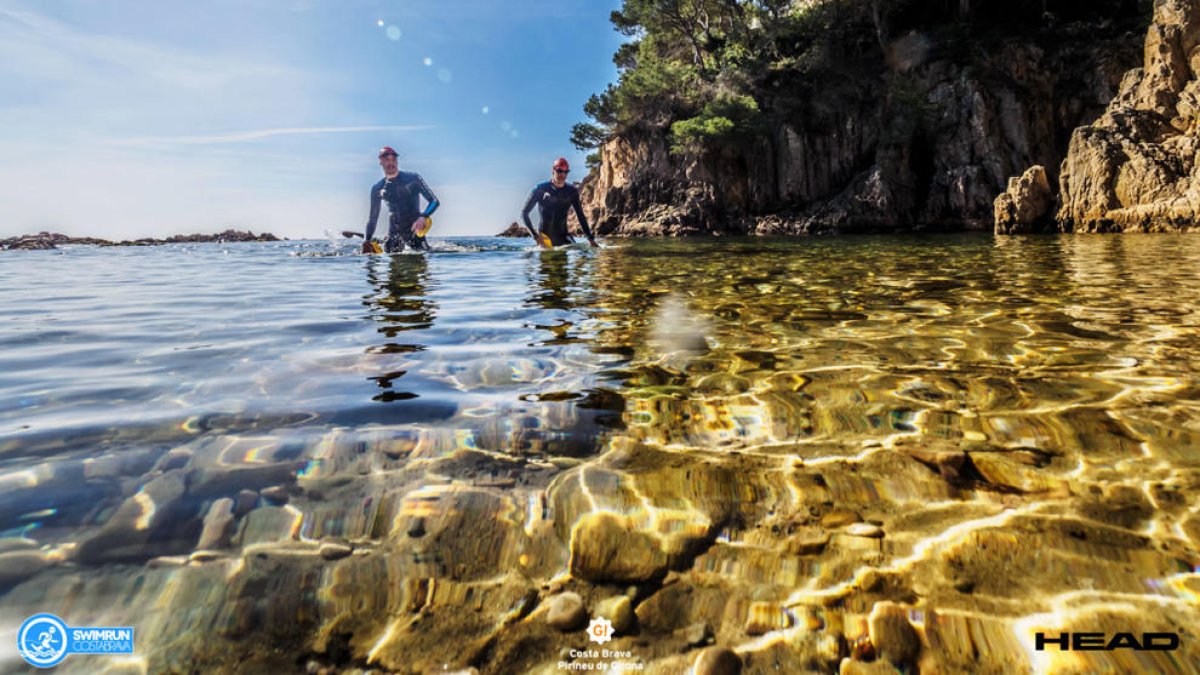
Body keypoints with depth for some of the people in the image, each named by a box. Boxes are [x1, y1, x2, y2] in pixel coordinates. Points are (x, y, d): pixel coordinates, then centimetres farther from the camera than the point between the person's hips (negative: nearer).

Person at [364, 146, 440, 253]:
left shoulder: (412, 178, -2)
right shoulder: (378, 188, 6)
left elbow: (434, 201, -6)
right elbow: (373, 217, 13)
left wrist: (423, 217, -25)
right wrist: (367, 241, 5)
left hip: (414, 229, -2)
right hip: (394, 232, 2)